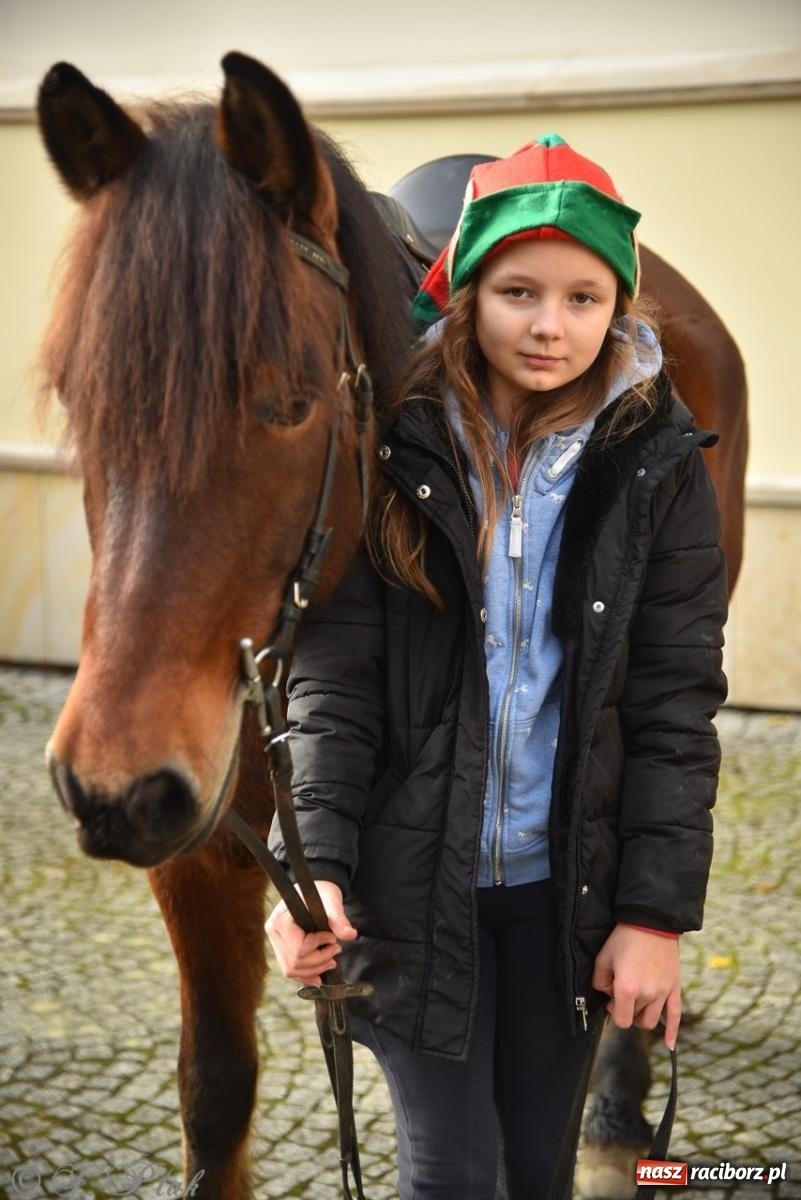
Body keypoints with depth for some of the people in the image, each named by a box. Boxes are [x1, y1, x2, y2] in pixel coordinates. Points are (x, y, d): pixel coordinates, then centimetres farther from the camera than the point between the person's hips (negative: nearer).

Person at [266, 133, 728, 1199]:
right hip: (413, 878, -1)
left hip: (568, 881, 2)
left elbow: (676, 705, -5)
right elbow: (333, 677, -8)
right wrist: (315, 861, -18)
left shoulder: (657, 467, -5)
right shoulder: (392, 450, -7)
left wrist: (657, 912, -8)